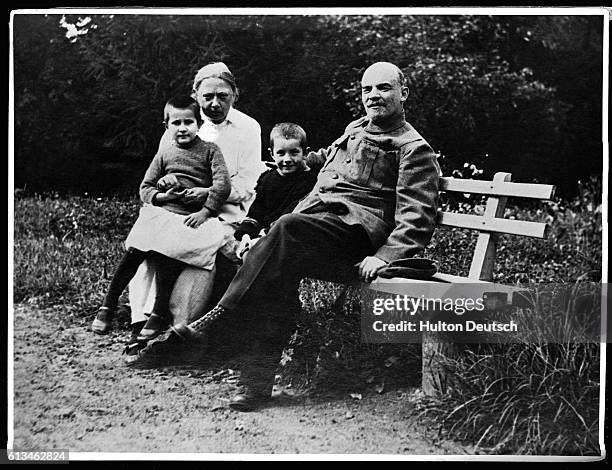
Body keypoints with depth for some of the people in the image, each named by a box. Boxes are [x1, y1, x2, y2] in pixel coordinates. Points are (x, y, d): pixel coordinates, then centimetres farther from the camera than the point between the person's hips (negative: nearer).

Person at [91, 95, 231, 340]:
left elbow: (222, 184, -2)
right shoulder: (164, 155, 20)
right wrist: (161, 195, -4)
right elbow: (145, 188, 18)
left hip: (191, 217, -3)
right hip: (161, 212, 3)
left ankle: (159, 314, -19)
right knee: (134, 251, -19)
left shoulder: (210, 150, 10)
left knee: (169, 254, -28)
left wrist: (205, 212, -13)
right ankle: (108, 304, -8)